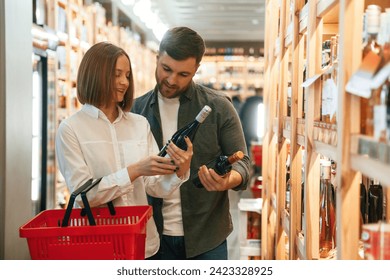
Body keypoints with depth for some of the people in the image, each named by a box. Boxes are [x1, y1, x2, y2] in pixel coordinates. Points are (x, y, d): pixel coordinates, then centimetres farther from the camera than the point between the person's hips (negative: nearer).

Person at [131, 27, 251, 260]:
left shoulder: (219, 107, -4)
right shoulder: (137, 109, 2)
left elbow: (241, 161, -4)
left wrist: (229, 180, -26)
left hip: (207, 237, -2)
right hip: (156, 236, 2)